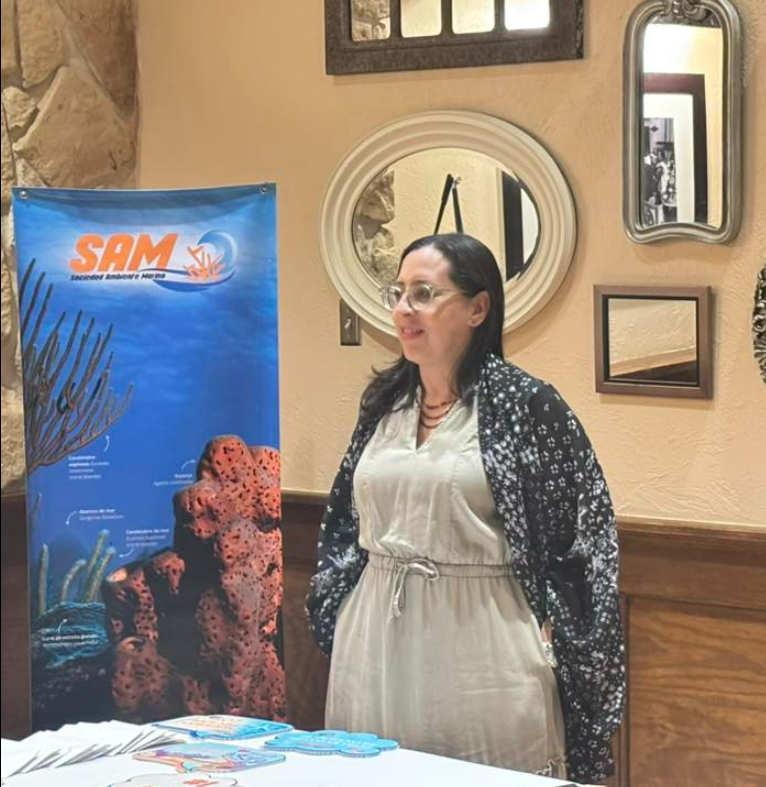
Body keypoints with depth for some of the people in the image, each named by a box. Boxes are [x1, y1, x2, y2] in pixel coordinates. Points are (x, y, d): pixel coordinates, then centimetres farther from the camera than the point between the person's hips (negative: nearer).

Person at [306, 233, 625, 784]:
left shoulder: (524, 405, -8)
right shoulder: (383, 400, 9)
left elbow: (583, 538, -6)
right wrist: (335, 616, 15)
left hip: (481, 650, -5)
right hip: (376, 650, 5)